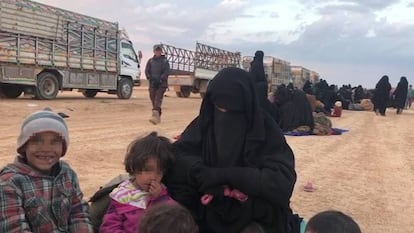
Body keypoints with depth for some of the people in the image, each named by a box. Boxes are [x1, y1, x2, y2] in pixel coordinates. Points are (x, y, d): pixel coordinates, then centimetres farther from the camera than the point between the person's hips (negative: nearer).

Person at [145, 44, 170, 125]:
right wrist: (150, 78, -7)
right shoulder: (150, 61, 12)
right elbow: (147, 71, 9)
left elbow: (167, 72, -4)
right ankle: (158, 116, 18)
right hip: (152, 83, 4)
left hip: (161, 84, -4)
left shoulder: (165, 61, 5)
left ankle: (155, 116, -29)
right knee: (153, 99, 4)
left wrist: (160, 79, -15)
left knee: (158, 99, -17)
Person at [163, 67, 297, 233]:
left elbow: (282, 180, -23)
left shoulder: (266, 131, -13)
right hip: (209, 216, 2)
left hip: (255, 219, -2)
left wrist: (225, 175, -27)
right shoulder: (204, 123, -6)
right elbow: (177, 157, -12)